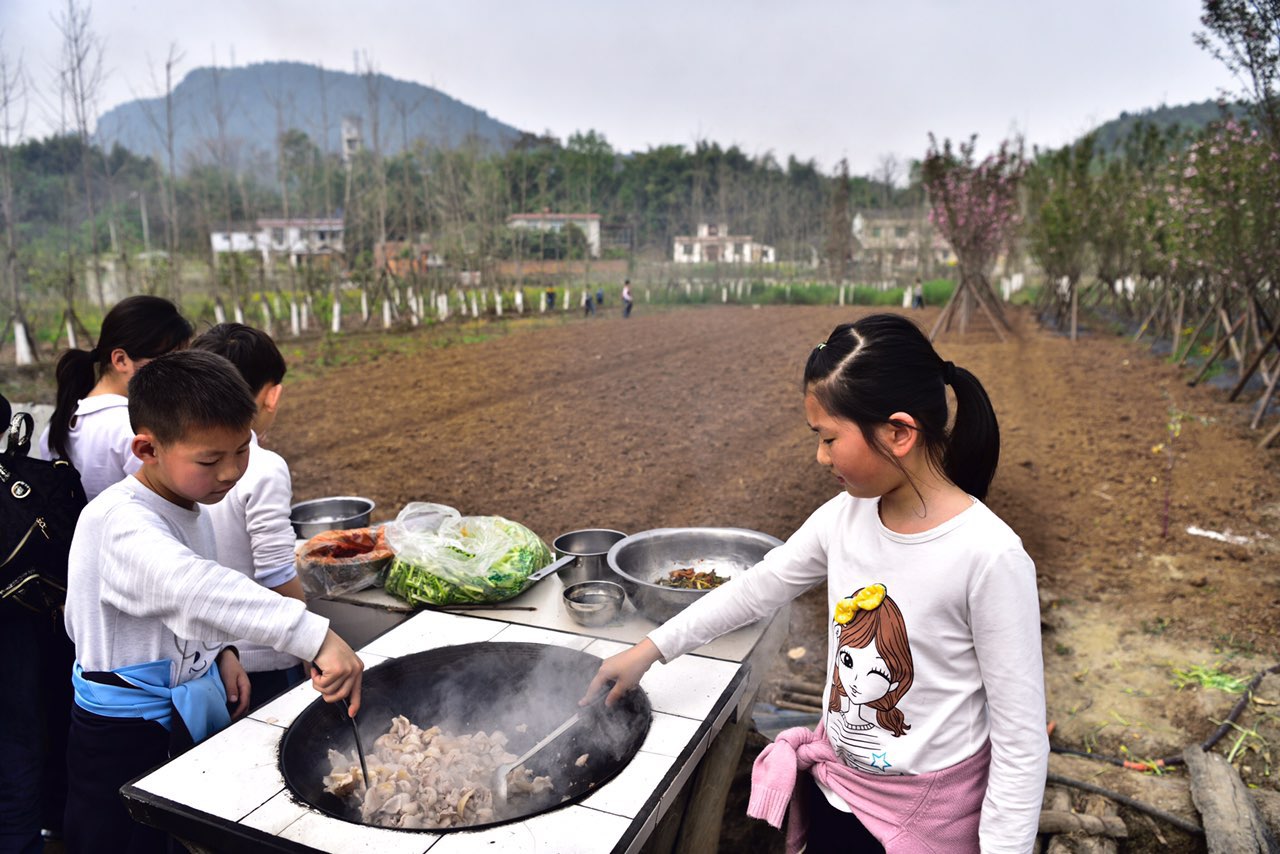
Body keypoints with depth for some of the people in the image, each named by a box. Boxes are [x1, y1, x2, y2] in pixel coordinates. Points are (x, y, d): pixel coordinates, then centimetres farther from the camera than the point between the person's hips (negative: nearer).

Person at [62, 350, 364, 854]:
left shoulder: (186, 505, 1)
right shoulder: (121, 523, -28)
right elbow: (192, 588, -48)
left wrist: (220, 652, -1)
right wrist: (318, 637, -57)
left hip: (185, 718, 8)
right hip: (125, 742, -8)